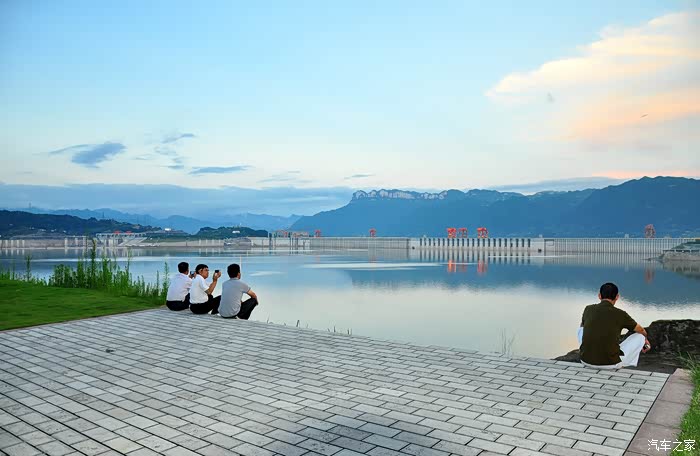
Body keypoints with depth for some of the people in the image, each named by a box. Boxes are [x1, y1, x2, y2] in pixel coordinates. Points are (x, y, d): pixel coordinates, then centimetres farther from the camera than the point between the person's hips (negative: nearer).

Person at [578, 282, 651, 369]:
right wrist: (645, 339, 45)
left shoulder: (588, 309, 4)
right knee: (640, 337, 17)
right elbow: (642, 331, 20)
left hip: (586, 361, 2)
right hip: (611, 363, -2)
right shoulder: (620, 314, -2)